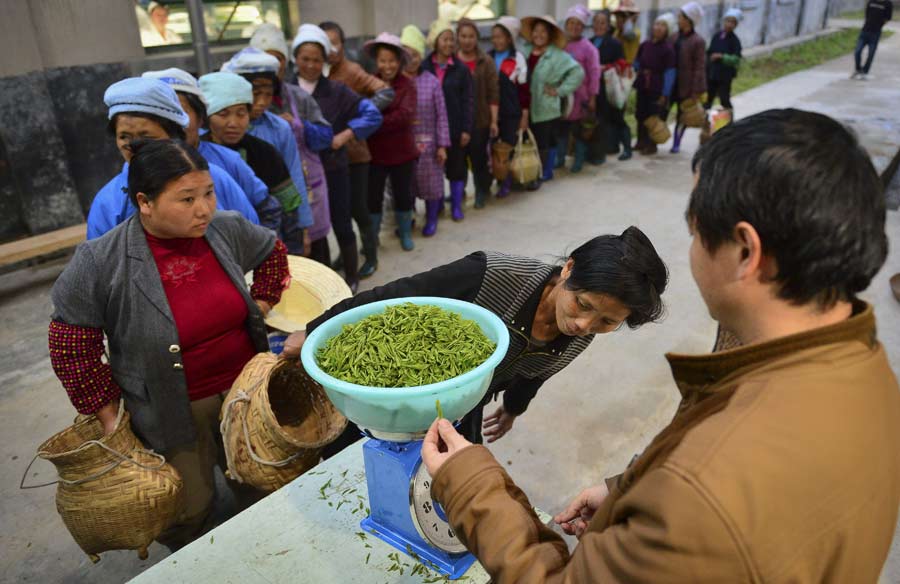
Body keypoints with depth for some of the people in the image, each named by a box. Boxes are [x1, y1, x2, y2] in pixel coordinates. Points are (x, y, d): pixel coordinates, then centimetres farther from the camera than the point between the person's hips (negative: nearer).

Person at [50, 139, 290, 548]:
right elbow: (70, 347, -10)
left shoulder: (227, 230, -10)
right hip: (175, 411, -3)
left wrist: (259, 308, 5)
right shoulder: (99, 264, -20)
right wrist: (108, 416, -7)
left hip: (247, 386, 4)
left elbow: (272, 251, 12)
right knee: (188, 509, 9)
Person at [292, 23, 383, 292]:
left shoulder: (337, 91, -2)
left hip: (333, 168, -1)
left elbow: (372, 114, -6)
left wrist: (344, 135, -14)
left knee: (341, 225, 6)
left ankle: (351, 278, 23)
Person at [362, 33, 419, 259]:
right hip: (374, 152, 1)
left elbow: (405, 114, -22)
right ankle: (371, 245, 19)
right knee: (372, 199, 5)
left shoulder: (407, 84, -6)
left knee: (403, 195, 15)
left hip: (402, 151, 0)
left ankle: (405, 234, 38)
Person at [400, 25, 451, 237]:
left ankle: (431, 220, 27)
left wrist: (442, 145, -5)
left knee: (431, 182, 8)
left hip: (427, 143, 0)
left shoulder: (432, 81, -3)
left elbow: (441, 115, -3)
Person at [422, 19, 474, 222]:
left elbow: (468, 100, -1)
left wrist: (466, 129, -7)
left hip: (455, 126, 0)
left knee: (456, 165, 6)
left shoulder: (461, 69, 0)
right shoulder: (423, 67, 0)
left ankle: (456, 205, 18)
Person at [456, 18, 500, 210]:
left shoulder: (485, 62, 0)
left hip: (480, 121, -1)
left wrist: (494, 121, -7)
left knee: (479, 158, 5)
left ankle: (481, 193, 22)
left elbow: (493, 94, -2)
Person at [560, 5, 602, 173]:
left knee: (579, 129, 5)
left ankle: (579, 161, 16)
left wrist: (592, 97, -10)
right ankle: (560, 158, 24)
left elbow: (594, 73, -8)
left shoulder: (588, 48, -7)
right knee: (561, 128, 12)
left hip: (579, 96, -4)